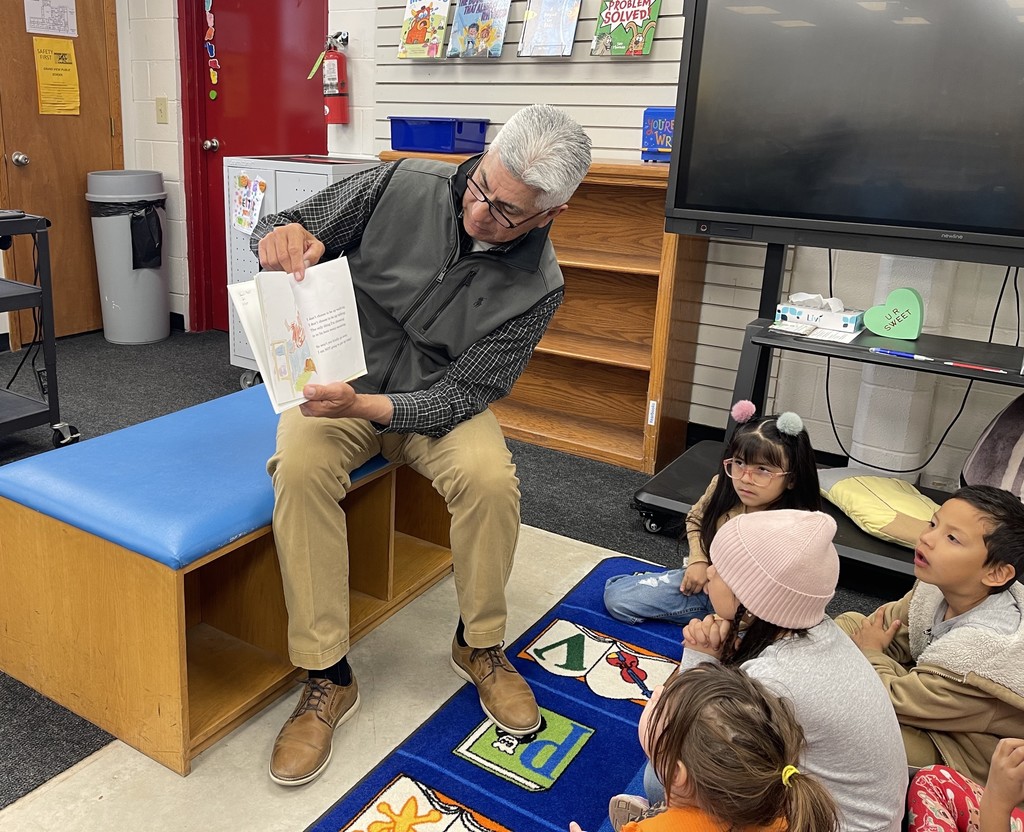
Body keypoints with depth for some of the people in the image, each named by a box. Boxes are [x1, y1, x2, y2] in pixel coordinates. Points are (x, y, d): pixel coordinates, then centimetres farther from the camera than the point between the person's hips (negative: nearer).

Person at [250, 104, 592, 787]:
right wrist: (281, 237, -32)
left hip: (437, 400, 0)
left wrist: (367, 407, -33)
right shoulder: (403, 185, -15)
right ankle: (328, 678, -16)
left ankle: (479, 644, -1)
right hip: (340, 380, 1)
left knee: (490, 476, -30)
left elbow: (463, 394, -17)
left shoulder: (537, 288, -16)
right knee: (301, 466, -31)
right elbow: (295, 229, -6)